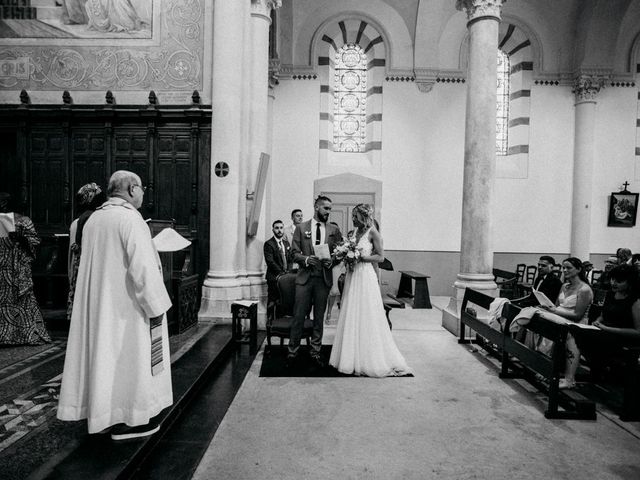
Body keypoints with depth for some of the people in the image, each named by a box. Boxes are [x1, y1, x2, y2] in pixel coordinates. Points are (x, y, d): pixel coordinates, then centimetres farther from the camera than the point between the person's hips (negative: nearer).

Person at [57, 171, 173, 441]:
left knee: (105, 354, 16)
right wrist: (156, 306, -17)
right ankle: (127, 421, 12)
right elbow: (143, 267, -23)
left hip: (98, 306, 8)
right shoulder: (129, 218, -17)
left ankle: (103, 412, 28)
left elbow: (93, 266, 15)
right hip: (127, 306, -8)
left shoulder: (93, 220, 9)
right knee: (130, 357, 3)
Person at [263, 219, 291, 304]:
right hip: (274, 278, -6)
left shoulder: (286, 243, 16)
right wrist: (280, 273, -18)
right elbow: (270, 261, -13)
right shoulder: (268, 244, -5)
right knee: (273, 302, -5)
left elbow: (290, 259, 16)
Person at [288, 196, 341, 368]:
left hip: (324, 279, 2)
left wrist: (331, 261, -13)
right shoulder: (301, 228, 4)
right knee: (298, 316, 1)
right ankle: (292, 352, 14)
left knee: (319, 317, 9)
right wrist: (306, 259, -16)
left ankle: (315, 352, 22)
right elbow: (294, 253, 2)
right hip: (304, 278, -1)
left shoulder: (334, 230, 8)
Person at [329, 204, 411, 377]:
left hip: (365, 276, -7)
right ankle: (351, 356, 21)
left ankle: (371, 360, 13)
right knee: (351, 317, 10)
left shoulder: (373, 232, -8)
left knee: (366, 317, 0)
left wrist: (361, 257, -17)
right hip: (352, 275, 7)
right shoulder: (354, 232, 12)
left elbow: (381, 257, -9)